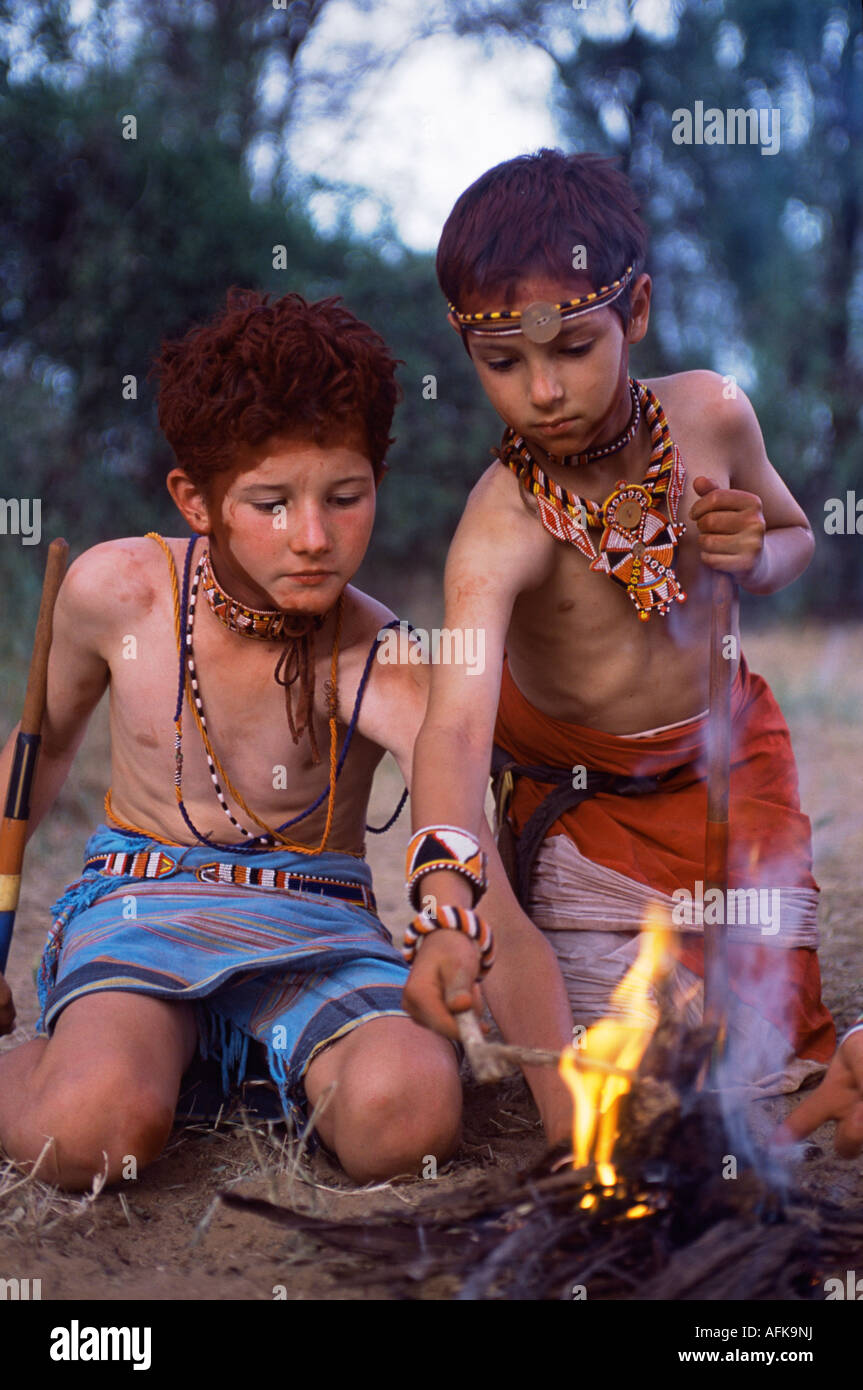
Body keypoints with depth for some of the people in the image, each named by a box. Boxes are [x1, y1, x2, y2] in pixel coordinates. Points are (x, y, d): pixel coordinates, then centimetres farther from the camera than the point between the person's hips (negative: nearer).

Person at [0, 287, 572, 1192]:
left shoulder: (384, 669, -18)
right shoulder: (116, 591, -10)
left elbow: (491, 918, -24)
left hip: (317, 923, 0)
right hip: (142, 903, 0)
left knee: (407, 1114, -32)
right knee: (95, 1130, -33)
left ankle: (289, 1071, 3)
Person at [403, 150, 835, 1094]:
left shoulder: (712, 415, -16)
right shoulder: (502, 528, -31)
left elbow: (794, 537, 6)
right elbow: (456, 722, -46)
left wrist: (751, 558, -19)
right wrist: (445, 896, -63)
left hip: (724, 757, 3)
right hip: (576, 796, -3)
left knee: (769, 1054, 3)